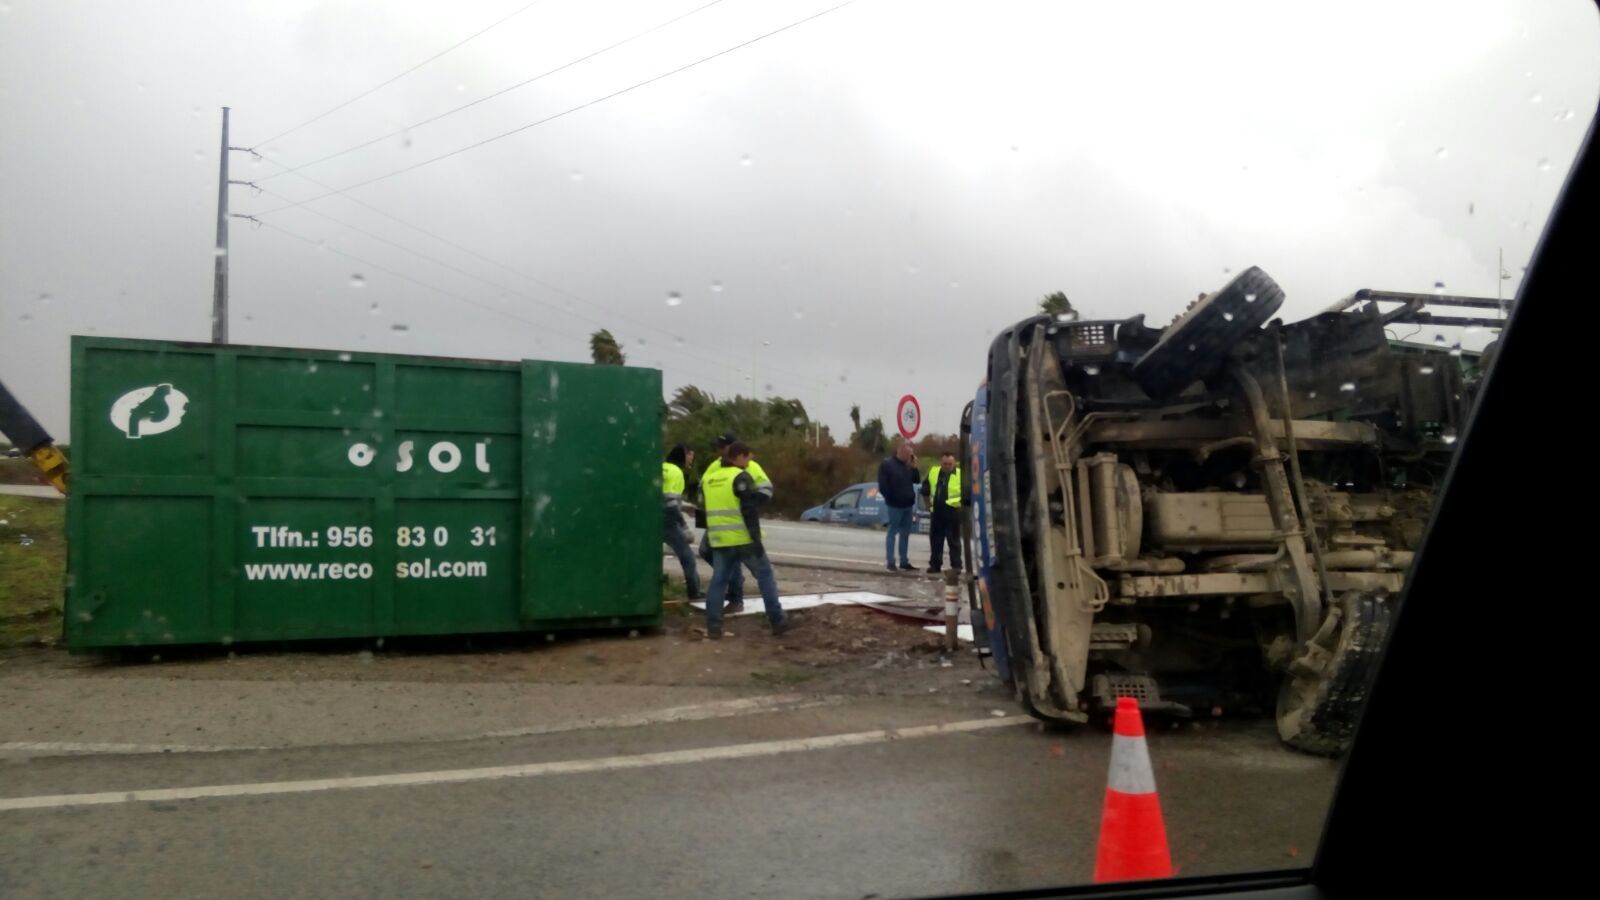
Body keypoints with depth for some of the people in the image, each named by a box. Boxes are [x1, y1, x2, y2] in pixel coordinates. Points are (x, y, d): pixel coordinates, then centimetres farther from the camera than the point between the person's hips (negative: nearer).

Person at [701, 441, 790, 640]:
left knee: (718, 581, 8)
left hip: (720, 540, 6)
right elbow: (749, 511, -15)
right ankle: (777, 620, 8)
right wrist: (756, 538, -14)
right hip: (743, 539, -6)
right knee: (765, 576, 7)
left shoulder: (709, 478, 12)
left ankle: (713, 626, 1)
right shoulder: (741, 477, -10)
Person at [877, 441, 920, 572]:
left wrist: (914, 467, -1)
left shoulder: (908, 465, 10)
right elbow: (882, 486, -13)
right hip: (895, 505, -7)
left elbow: (915, 480, 13)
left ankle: (904, 561, 17)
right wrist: (891, 498, -12)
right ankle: (890, 562, 0)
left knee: (905, 533, 11)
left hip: (908, 504, 7)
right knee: (893, 532, -3)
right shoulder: (887, 464, -11)